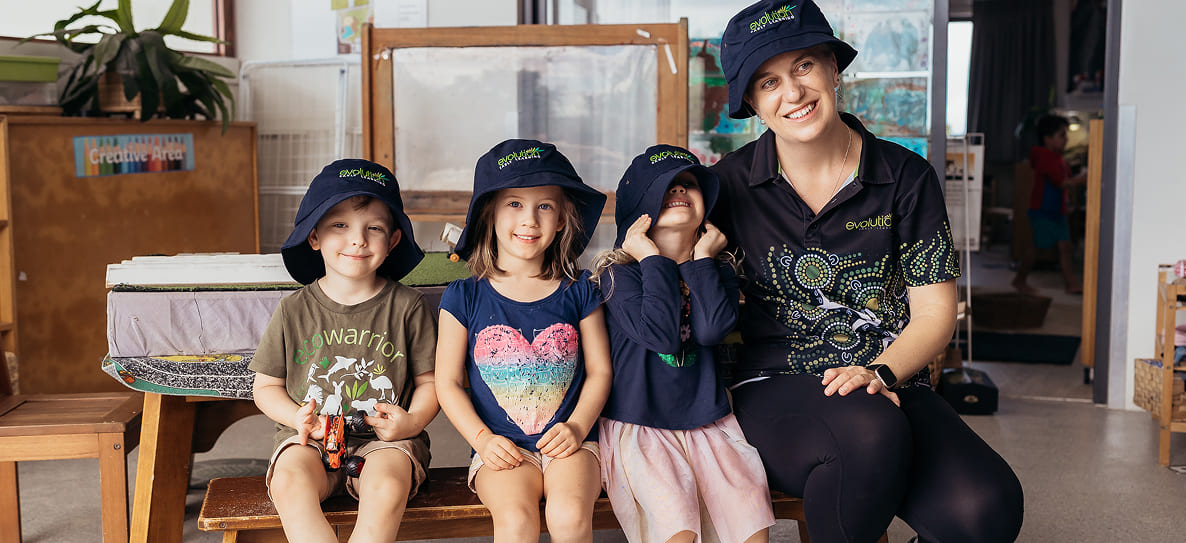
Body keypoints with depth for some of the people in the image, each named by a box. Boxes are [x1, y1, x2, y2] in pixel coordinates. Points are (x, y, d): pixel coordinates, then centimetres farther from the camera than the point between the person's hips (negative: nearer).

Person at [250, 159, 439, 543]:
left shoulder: (406, 306, 2)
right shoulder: (294, 311, 5)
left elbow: (429, 381, 7)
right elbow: (267, 387, 12)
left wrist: (413, 421, -13)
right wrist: (297, 417, -8)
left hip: (385, 439, -1)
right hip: (310, 439, 1)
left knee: (388, 486, -33)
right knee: (289, 482, -31)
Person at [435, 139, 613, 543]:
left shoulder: (578, 292, 6)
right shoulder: (465, 298, 2)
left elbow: (599, 370, 8)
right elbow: (448, 382, 4)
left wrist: (577, 426, -7)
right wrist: (482, 439, -8)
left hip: (569, 444, 1)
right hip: (500, 448, 0)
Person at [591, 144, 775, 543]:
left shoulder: (717, 272, 9)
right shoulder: (618, 273, -3)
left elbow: (710, 330, -14)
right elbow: (659, 333, -21)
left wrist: (703, 257, -6)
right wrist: (654, 259, -12)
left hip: (706, 423, 4)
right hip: (637, 426, -4)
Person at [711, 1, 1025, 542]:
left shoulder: (906, 177, 5)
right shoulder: (731, 184, 4)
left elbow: (934, 312, 4)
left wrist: (881, 372, -14)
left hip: (891, 385, 2)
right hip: (775, 391, -1)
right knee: (869, 432, -38)